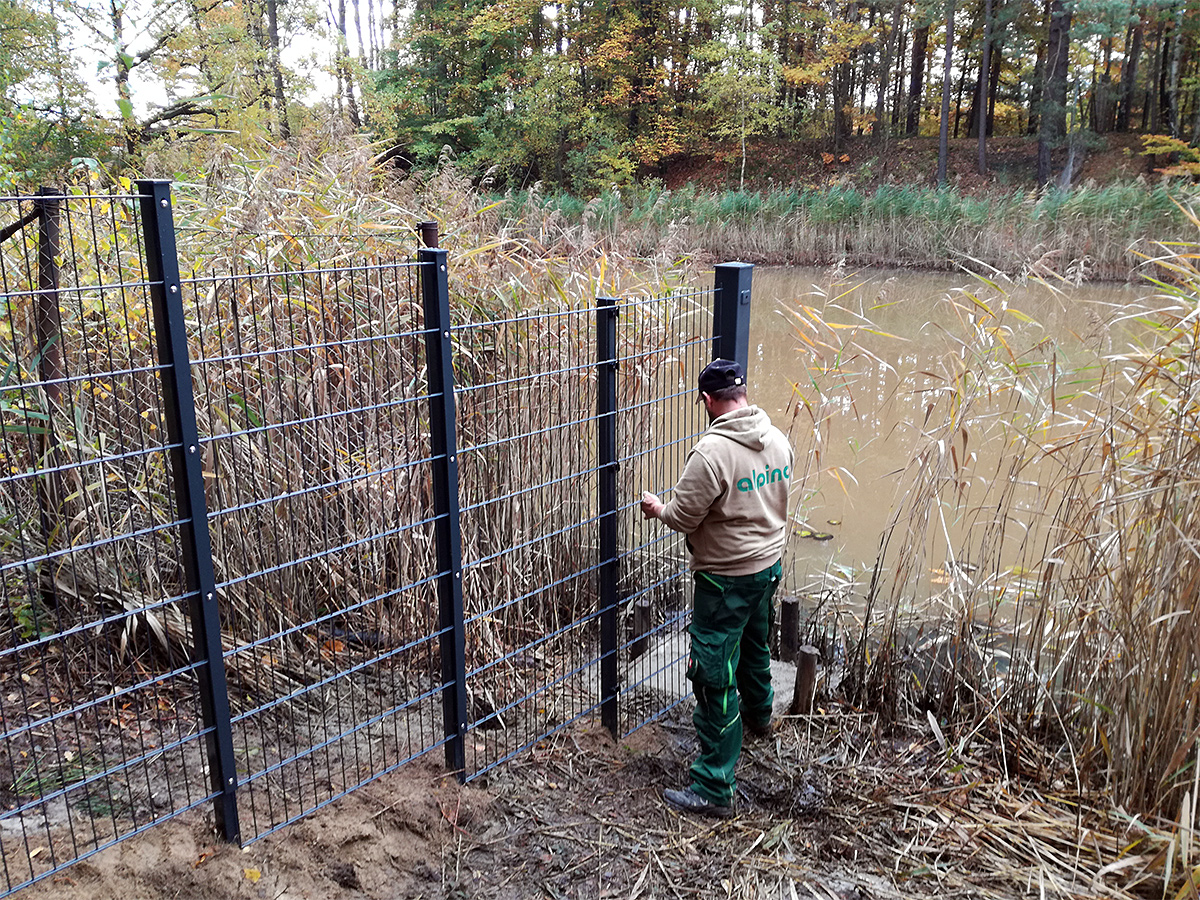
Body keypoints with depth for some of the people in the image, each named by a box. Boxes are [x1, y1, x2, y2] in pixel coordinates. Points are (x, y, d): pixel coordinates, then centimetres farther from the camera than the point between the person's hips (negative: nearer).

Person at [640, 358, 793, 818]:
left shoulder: (711, 452, -26)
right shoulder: (777, 439, -1)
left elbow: (683, 517, -21)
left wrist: (656, 507, 0)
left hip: (727, 577, -8)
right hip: (769, 564, 8)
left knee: (714, 676, -2)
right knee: (754, 645, 32)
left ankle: (714, 788, 4)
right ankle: (757, 715, 58)